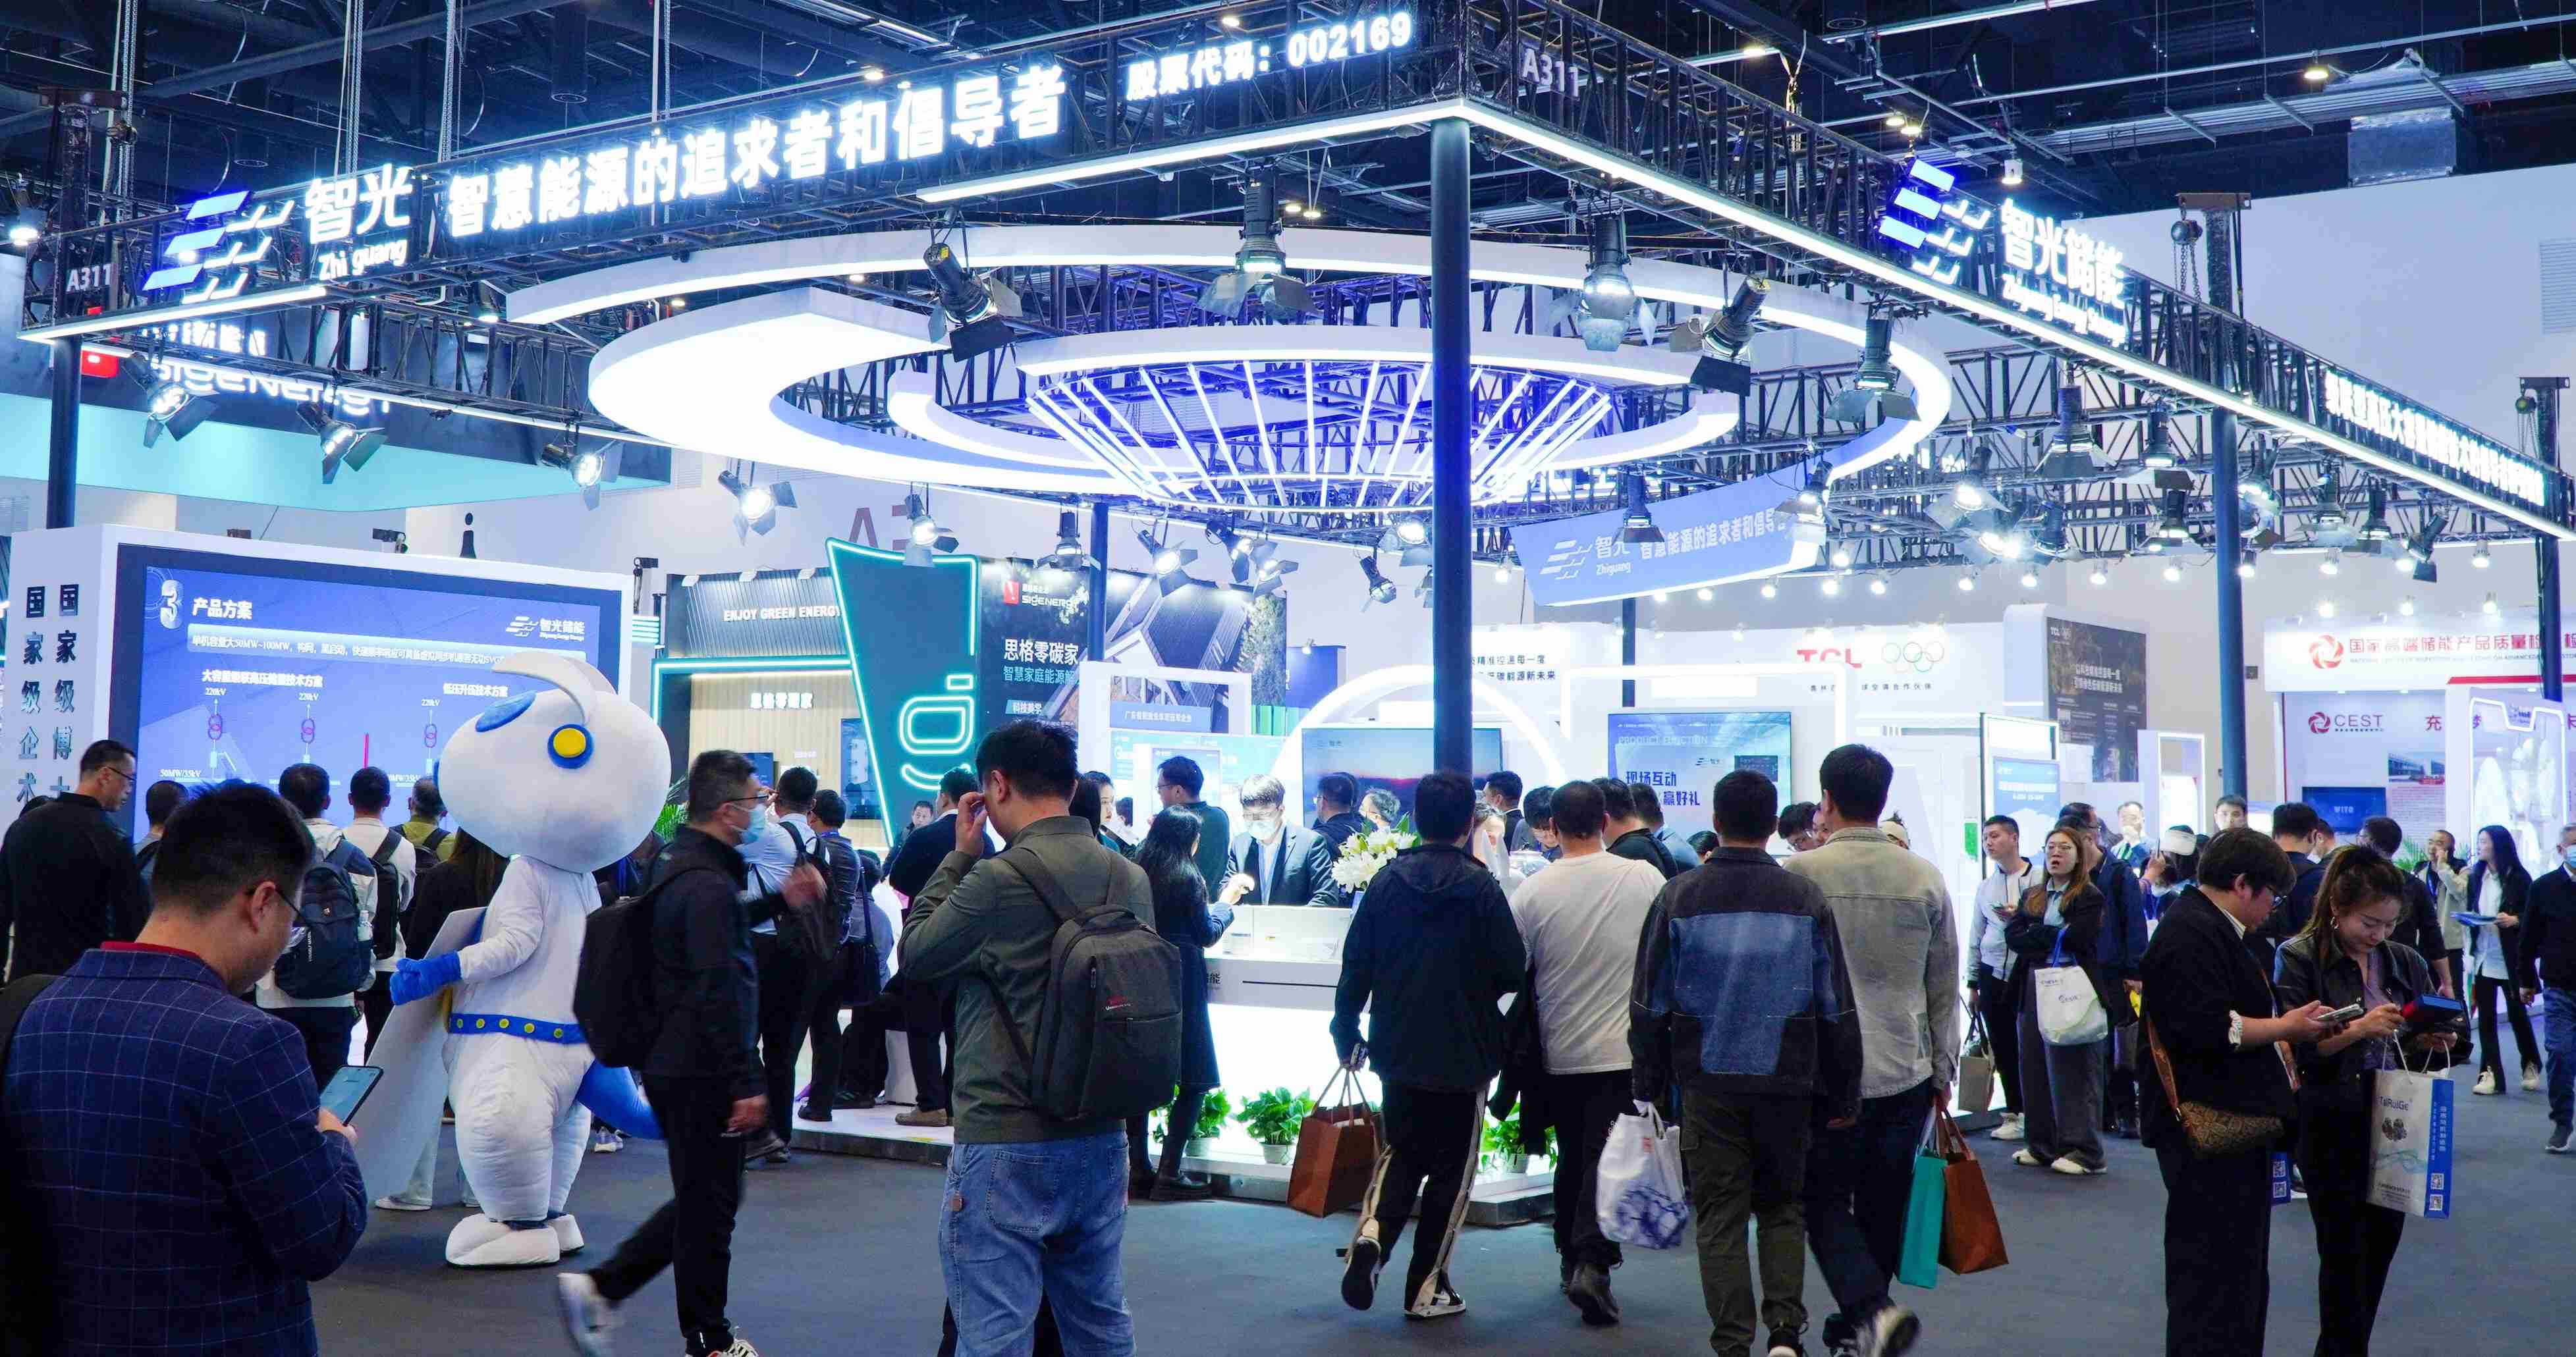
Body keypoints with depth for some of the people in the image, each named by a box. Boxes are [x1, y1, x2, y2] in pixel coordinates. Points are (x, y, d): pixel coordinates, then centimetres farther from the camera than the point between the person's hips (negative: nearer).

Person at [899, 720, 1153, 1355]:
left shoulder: (996, 880, -18)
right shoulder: (1132, 879, 2)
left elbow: (917, 952, -2)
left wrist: (960, 853, 4)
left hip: (1006, 1145, -7)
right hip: (1102, 1140, 7)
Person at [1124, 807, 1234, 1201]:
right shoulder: (1186, 877, -11)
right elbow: (1206, 933, -2)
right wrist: (1225, 908, 17)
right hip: (1180, 984, -6)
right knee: (1193, 1082, 1)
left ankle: (1138, 1169, 14)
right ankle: (1168, 1174, -3)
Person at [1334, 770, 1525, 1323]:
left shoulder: (1386, 882, -1)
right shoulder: (1480, 887, -12)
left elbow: (1355, 966, 2)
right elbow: (1514, 972, -11)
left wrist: (1346, 1032, 13)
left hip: (1396, 1051, 4)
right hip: (1462, 1055, -3)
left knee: (1403, 1152, 20)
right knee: (1450, 1169, 10)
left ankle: (1372, 1230, -6)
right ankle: (1426, 1287, 13)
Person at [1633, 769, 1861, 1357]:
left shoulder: (1679, 898, -3)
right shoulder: (1806, 899, -1)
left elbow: (1649, 1003, 1)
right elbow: (1838, 1008, 3)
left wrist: (1649, 1082, 10)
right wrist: (1843, 1096, 10)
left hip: (1708, 1085, -1)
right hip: (1787, 1084, 1)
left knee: (1720, 1218, 7)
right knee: (1782, 1207, 16)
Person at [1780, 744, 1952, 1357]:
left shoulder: (1800, 874, -10)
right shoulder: (1925, 877, 2)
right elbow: (1945, 988, 8)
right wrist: (1943, 1070, 17)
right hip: (1908, 1071, 4)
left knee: (1824, 1201, 7)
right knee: (1883, 1203, 15)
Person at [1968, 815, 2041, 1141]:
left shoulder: (2038, 878, -4)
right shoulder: (1985, 886, 14)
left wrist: (2021, 916, -19)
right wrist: (1973, 980, 17)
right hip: (1994, 976, 5)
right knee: (2002, 1047, 7)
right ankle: (2015, 1112, 16)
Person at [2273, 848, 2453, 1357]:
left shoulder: (2406, 962, 6)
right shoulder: (2300, 959, -9)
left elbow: (2421, 1039, 16)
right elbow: (2293, 1048, -13)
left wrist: (2433, 1040, -6)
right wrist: (2358, 1028, -25)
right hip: (2334, 1132, -5)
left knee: (2381, 1248, 13)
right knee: (2345, 1257, 1)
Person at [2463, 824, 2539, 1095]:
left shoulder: (2519, 878, -4)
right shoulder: (2477, 876, 8)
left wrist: (2515, 920, -21)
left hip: (2510, 957, -4)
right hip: (2483, 955, 4)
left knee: (2517, 1013, 7)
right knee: (2485, 1016, 2)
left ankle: (2531, 1067, 28)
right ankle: (2490, 1074, 5)